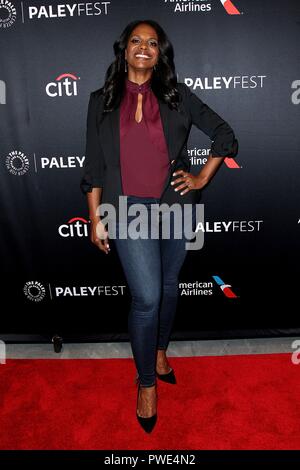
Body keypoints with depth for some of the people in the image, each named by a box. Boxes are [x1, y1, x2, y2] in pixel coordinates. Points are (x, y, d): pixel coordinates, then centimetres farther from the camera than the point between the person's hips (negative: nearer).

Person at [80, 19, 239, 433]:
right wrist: (96, 218, 1)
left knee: (169, 286, 14)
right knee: (146, 297, -8)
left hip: (176, 205, 2)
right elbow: (94, 164, 4)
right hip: (130, 209, -2)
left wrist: (202, 179, 2)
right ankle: (146, 382, 15)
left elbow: (225, 135, 10)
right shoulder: (102, 100, 5)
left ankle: (160, 351, 41)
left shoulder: (178, 95, 5)